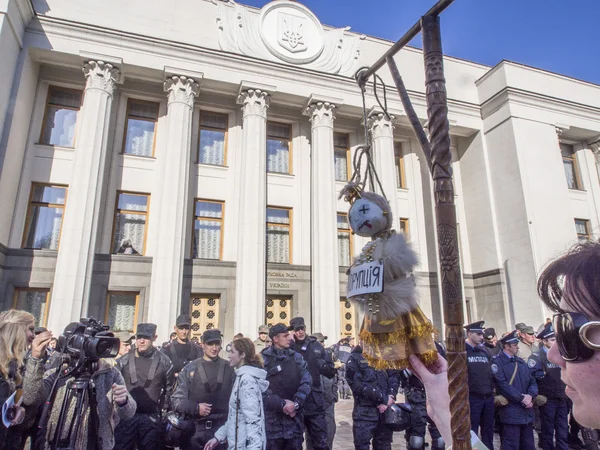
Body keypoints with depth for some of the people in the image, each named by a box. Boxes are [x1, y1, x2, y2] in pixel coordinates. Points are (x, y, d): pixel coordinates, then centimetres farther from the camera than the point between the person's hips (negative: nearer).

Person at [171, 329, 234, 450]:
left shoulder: (229, 369, 4)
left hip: (221, 429, 0)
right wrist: (195, 408, -12)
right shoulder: (190, 369, 1)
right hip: (195, 429, 0)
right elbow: (176, 399, 1)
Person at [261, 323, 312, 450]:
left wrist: (296, 403, -13)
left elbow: (307, 382, -1)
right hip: (273, 418, -3)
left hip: (295, 417, 4)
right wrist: (282, 404, -16)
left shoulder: (296, 357, 8)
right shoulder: (263, 359, -5)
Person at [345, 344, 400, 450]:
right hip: (365, 411, -4)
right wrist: (383, 399, -12)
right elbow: (358, 385, -11)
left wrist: (390, 397, -12)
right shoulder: (354, 358, -1)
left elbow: (394, 376, 5)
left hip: (386, 409, 4)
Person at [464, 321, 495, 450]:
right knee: (471, 432, 4)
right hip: (472, 398, -6)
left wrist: (492, 389, 10)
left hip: (488, 397, 6)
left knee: (488, 431, 16)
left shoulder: (484, 351, 12)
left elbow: (491, 372, 17)